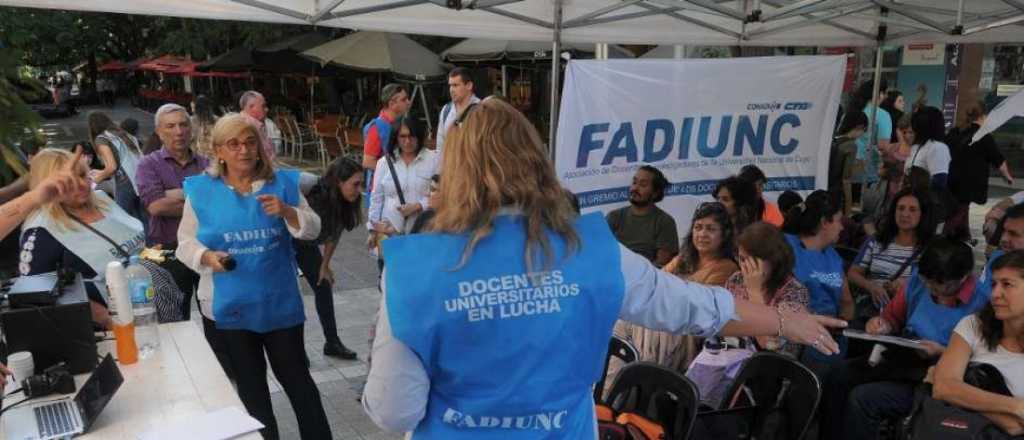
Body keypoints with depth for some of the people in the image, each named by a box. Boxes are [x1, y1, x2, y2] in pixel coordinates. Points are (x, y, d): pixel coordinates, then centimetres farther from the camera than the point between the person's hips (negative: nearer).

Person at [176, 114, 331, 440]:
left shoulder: (283, 183, -2)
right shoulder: (201, 190, -3)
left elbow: (313, 230, -4)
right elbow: (186, 242, 1)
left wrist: (286, 212, -23)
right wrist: (207, 257, -19)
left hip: (280, 302, 0)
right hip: (230, 306, 0)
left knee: (295, 376, 9)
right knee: (250, 385, 16)